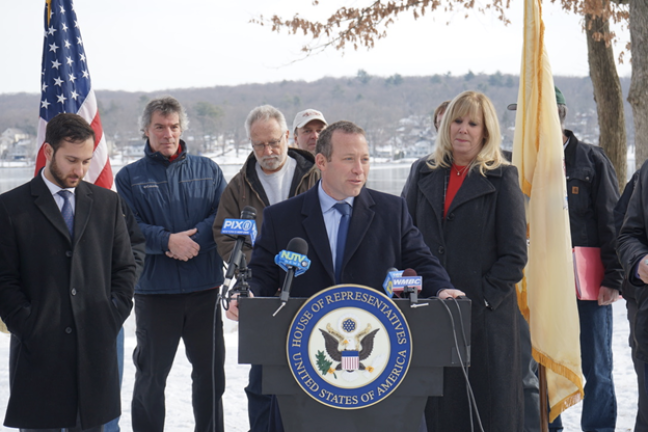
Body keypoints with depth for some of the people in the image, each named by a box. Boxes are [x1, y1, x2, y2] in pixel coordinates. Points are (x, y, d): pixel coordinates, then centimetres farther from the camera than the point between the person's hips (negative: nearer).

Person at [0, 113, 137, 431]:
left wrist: (113, 318, 1)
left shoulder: (107, 203, 12)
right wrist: (29, 329, -10)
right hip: (38, 351, -3)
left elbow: (124, 267, 13)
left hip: (96, 347, 3)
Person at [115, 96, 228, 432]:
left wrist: (192, 239, -16)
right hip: (154, 288, -2)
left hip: (204, 289, 2)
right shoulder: (130, 177, 4)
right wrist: (167, 240, -21)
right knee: (151, 373, 7)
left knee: (210, 369, 9)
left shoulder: (207, 170, 10)